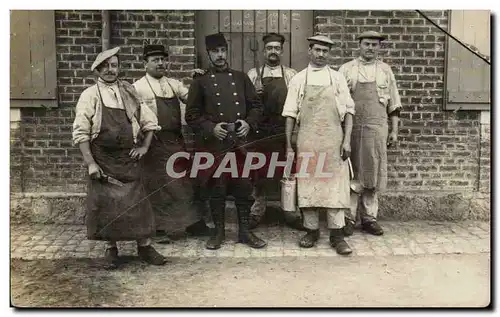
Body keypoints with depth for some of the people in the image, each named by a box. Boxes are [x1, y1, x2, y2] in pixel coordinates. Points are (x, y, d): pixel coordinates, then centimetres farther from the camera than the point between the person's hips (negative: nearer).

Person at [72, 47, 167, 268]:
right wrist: (90, 163, -11)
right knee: (105, 205, 5)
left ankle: (144, 246, 17)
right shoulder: (90, 95, -2)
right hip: (102, 161, -2)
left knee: (137, 201, 4)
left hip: (129, 159, 2)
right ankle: (110, 248, 21)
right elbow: (81, 132, -6)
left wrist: (144, 146, 3)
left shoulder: (130, 92, 7)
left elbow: (149, 122, 13)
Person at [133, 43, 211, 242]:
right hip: (155, 142, -5)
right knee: (157, 186, 5)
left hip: (177, 141, 5)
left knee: (185, 181, 11)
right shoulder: (138, 88, -4)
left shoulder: (174, 84, 11)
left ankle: (194, 224, 22)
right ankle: (159, 229, 19)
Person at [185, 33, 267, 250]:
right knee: (217, 189, 4)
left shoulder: (241, 78, 11)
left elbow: (256, 105, 13)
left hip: (241, 143, 2)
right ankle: (218, 231, 20)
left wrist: (249, 123, -6)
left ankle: (244, 230, 19)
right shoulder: (200, 82, 4)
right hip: (214, 145, -2)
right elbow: (191, 114, 2)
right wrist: (210, 128, -12)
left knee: (244, 187, 6)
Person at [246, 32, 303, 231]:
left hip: (285, 131, 0)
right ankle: (256, 212, 21)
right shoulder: (253, 74, 8)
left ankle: (291, 213, 16)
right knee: (258, 173, 7)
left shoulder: (291, 75, 7)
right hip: (260, 131, 0)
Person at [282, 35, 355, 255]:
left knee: (334, 185, -1)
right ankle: (312, 231, 17)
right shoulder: (298, 79, 8)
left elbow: (348, 111, 6)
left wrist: (347, 140, -4)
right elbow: (290, 113, 6)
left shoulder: (337, 78, 8)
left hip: (333, 139, 0)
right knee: (308, 185, 4)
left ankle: (336, 234, 7)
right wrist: (289, 145, 2)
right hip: (306, 140, 0)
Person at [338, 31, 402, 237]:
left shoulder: (385, 70, 12)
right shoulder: (346, 69, 6)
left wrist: (394, 130, 8)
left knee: (373, 172, 4)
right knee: (350, 172, 1)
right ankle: (348, 217, 8)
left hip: (377, 129, 2)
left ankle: (369, 217, 14)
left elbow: (393, 103, 13)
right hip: (351, 127, -1)